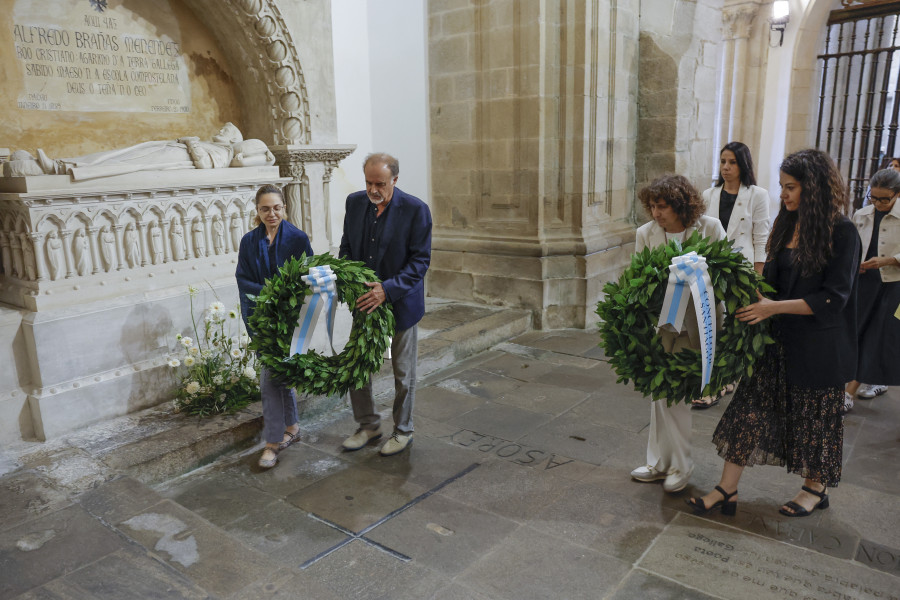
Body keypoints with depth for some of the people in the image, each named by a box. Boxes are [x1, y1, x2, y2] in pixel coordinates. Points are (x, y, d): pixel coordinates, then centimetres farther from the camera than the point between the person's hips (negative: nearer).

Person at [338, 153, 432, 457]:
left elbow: (420, 261, -16)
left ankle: (403, 431, 30)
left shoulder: (415, 209, -15)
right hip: (364, 300, 5)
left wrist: (388, 290, -27)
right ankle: (369, 425, 32)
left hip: (401, 302, -4)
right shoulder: (355, 202, 0)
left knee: (403, 372, 10)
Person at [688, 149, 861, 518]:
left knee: (814, 417, 12)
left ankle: (815, 488, 36)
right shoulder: (787, 224, 6)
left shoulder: (841, 233, -15)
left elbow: (834, 297, -18)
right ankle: (727, 491, 12)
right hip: (779, 338, 6)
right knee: (749, 408, 4)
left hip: (819, 347, -6)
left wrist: (775, 307, -22)